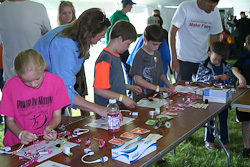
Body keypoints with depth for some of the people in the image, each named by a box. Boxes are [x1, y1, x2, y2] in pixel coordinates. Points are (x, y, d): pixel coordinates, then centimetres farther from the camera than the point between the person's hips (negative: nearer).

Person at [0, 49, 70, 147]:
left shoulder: (56, 82, -7)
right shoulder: (10, 86, -8)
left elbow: (57, 116, 1)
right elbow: (10, 121, 1)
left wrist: (49, 128, -19)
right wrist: (20, 134, -18)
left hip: (46, 139, 0)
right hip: (18, 142, 1)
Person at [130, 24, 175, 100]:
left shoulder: (157, 54, 14)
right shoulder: (139, 55, -10)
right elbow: (137, 79, -14)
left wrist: (168, 84, 2)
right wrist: (158, 88, -14)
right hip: (141, 97, -6)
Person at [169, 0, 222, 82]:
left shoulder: (215, 12, -1)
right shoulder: (185, 7, -13)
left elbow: (214, 36, 10)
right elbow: (172, 33, -12)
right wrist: (174, 59, -15)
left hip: (203, 60, 4)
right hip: (184, 60, -3)